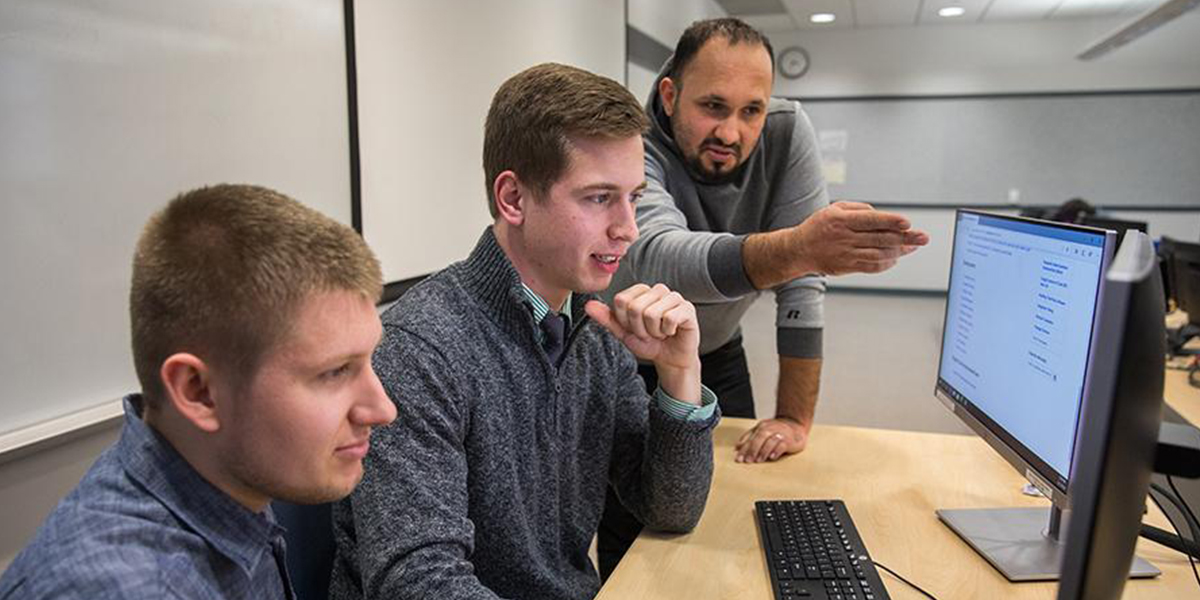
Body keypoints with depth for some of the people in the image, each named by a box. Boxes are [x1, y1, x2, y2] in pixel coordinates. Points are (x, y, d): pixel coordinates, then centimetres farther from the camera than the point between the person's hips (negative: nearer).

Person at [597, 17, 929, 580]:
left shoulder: (788, 133, -19)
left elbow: (801, 279, -19)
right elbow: (660, 257, -48)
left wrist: (796, 417, -19)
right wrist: (797, 247, -65)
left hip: (717, 353, 3)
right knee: (629, 542, 0)